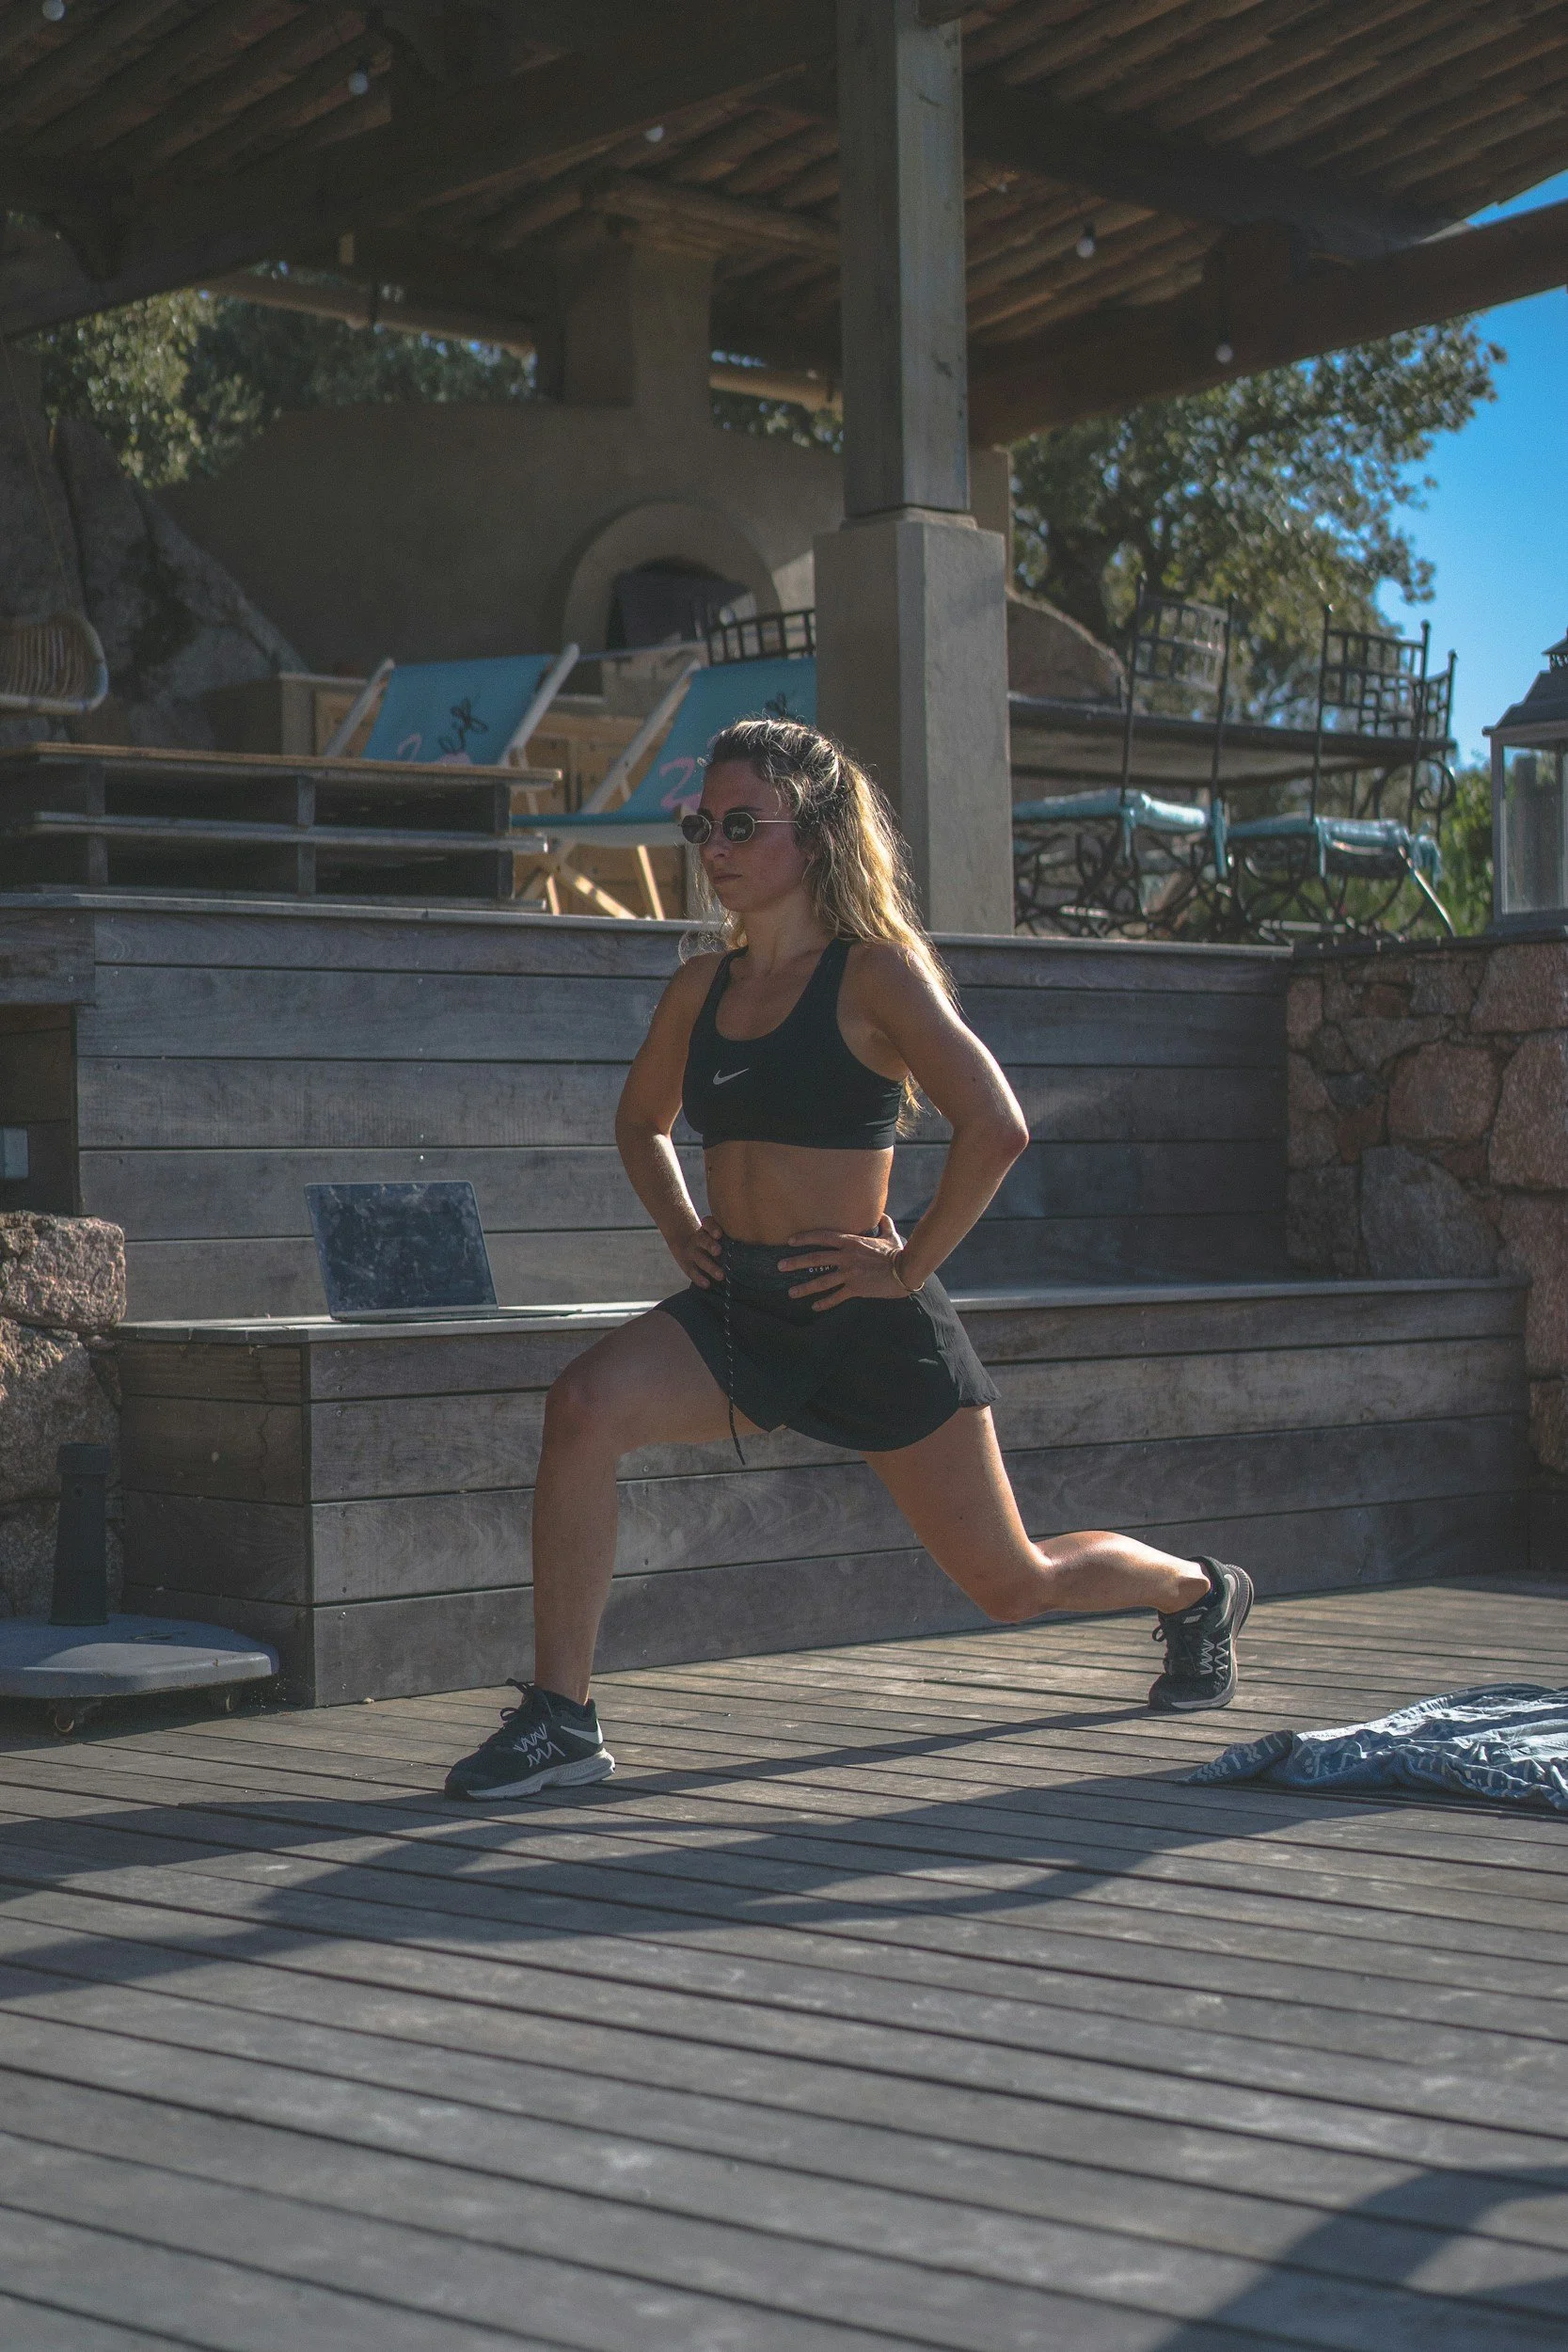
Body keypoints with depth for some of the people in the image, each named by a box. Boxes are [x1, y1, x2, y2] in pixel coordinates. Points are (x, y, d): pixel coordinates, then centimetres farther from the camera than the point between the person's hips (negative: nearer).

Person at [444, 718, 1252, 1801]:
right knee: (585, 1405, -26)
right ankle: (560, 1720, -20)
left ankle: (1197, 1589, 41)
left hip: (871, 1320, -5)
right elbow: (642, 1121, 27)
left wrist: (911, 1262, -16)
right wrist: (682, 1230, 12)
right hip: (739, 1312, 5)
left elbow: (995, 1128, -20)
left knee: (1014, 1586, 8)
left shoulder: (875, 973, -10)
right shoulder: (702, 988, 8)